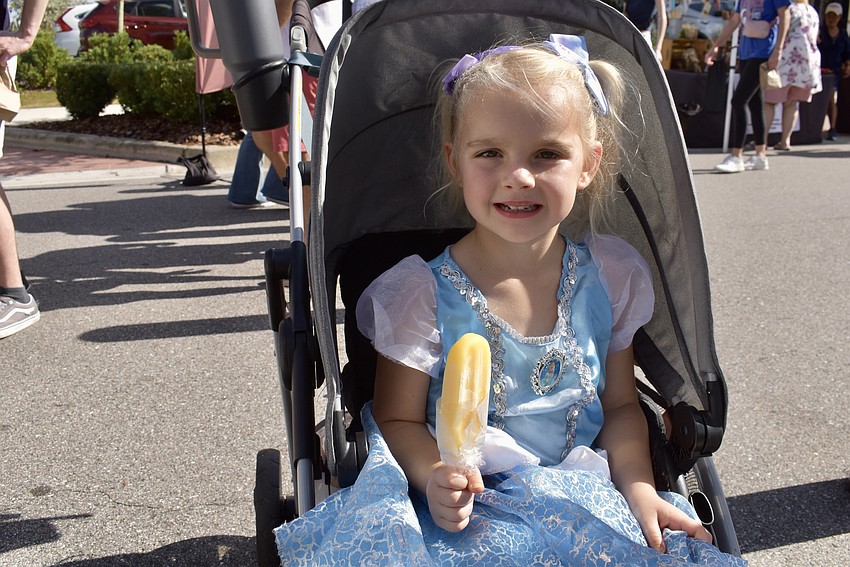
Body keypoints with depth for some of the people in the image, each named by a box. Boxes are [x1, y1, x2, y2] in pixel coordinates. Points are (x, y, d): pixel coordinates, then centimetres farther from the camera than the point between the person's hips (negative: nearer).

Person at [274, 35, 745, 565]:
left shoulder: (612, 275, -1)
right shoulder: (421, 294, -11)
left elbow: (620, 406, 9)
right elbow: (398, 420, -4)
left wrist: (639, 489, -6)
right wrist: (435, 476, -23)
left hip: (584, 498, 3)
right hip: (465, 513, -2)